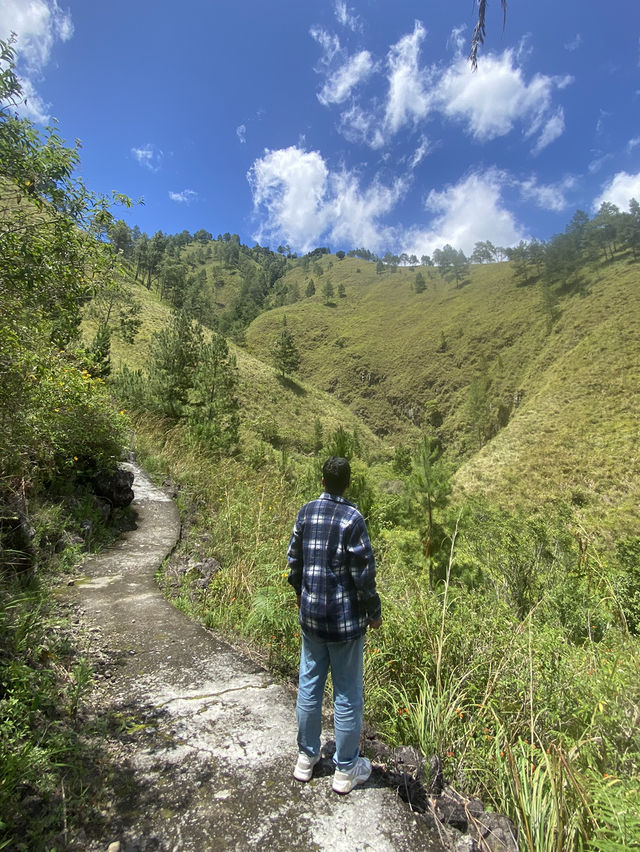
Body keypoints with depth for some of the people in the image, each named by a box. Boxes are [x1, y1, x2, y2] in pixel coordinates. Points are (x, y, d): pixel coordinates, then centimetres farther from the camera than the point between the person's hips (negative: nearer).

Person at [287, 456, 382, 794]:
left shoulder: (306, 511, -4)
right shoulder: (352, 519, -19)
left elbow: (294, 558, 6)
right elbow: (363, 572, -15)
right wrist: (373, 612, 0)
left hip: (310, 614, 5)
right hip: (346, 618, -4)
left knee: (309, 686, 19)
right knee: (347, 693, 13)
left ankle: (306, 758, 37)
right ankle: (346, 769, 30)